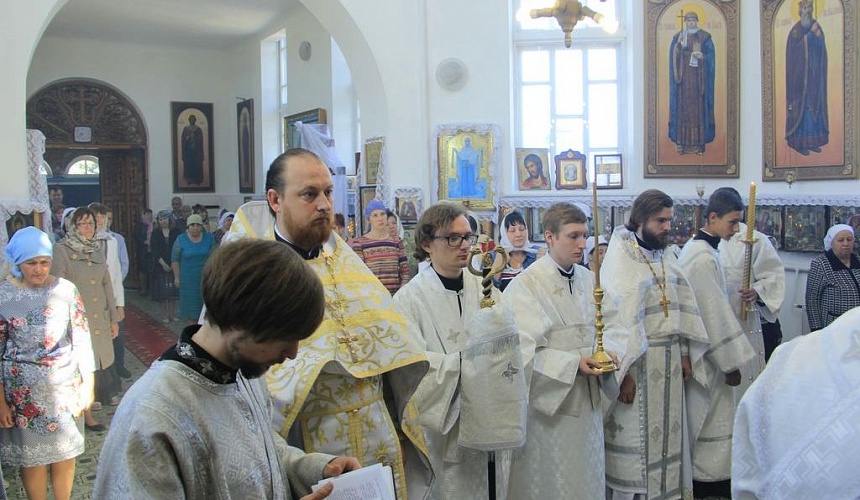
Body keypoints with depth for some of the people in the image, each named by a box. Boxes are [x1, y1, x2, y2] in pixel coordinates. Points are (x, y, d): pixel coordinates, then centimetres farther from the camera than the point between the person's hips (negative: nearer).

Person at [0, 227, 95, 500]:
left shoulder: (66, 289, -5)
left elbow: (81, 337, 0)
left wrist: (88, 382, 0)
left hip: (65, 383, 1)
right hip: (24, 390, -1)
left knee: (65, 451, 13)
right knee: (31, 456, 10)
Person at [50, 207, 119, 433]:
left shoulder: (98, 249, 9)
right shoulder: (61, 250, -8)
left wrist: (114, 318, 11)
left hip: (100, 318, 5)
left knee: (99, 361, 10)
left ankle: (89, 399, 29)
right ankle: (87, 415, 14)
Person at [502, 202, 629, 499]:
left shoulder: (589, 279, 6)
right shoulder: (525, 285, -15)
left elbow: (611, 325, 6)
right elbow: (525, 351, -19)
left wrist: (609, 351, -14)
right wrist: (573, 364, -24)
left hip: (587, 399, 6)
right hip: (547, 401, -6)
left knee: (587, 476, 17)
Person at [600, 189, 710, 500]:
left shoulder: (666, 254, 9)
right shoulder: (620, 257, -12)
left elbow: (682, 304, 11)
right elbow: (616, 316, -17)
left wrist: (685, 353, 7)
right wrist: (623, 371, -19)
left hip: (668, 361, 7)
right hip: (636, 361, -6)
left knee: (667, 432, 14)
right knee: (635, 436, 3)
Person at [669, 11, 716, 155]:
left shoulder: (705, 37, 5)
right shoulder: (678, 37, 9)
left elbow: (711, 57, 2)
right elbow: (673, 56, 2)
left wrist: (702, 56, -17)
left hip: (699, 77, -1)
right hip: (683, 76, 1)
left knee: (699, 106, -4)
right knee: (683, 105, -3)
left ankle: (699, 141, -2)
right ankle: (682, 142, -2)